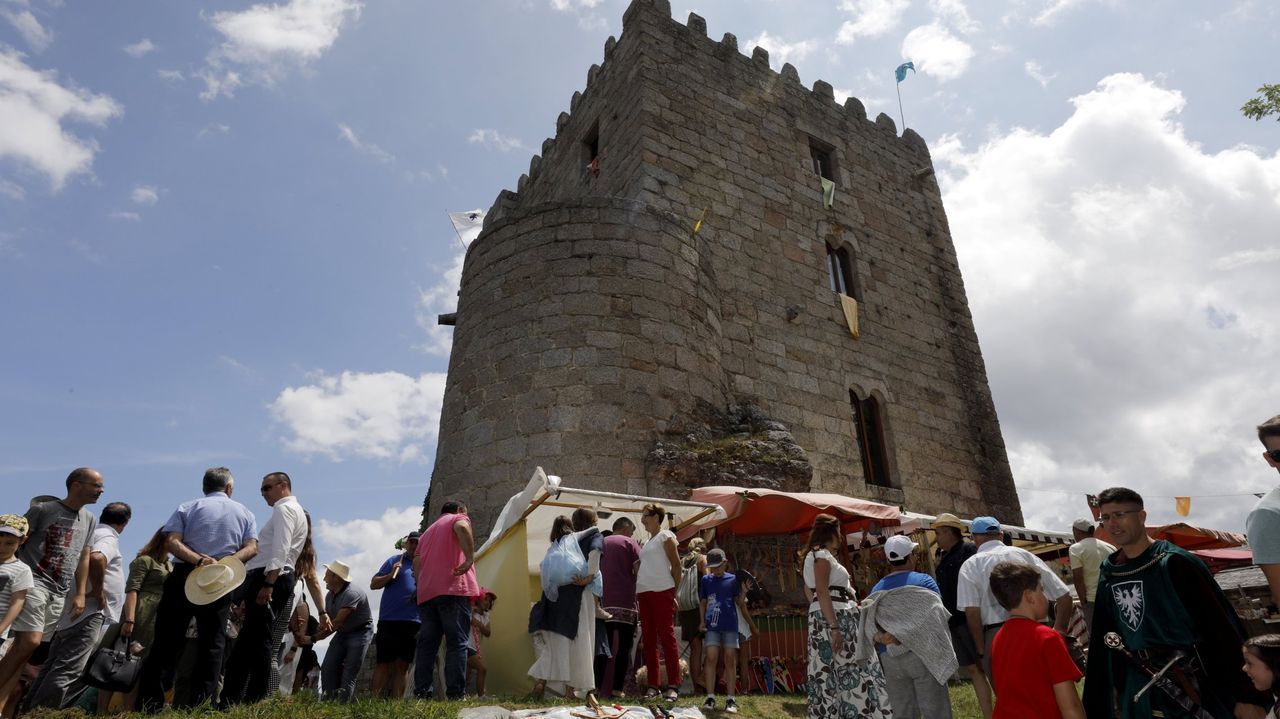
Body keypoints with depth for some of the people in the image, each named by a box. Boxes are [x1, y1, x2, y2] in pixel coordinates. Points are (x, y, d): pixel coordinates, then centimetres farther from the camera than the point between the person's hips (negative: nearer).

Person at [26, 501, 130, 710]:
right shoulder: (108, 537, -11)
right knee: (68, 670, -8)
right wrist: (99, 593, -20)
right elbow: (96, 559, -32)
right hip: (91, 613, -10)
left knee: (54, 666, 14)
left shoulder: (92, 534, 17)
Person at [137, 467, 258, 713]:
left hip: (184, 577, 0)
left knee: (167, 641, 6)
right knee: (212, 643, 6)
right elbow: (251, 548, -3)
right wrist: (226, 563, -13)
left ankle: (150, 704, 5)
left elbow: (171, 541, -8)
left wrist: (198, 560, -16)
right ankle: (199, 703, 6)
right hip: (220, 583, 0)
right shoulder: (245, 513, 11)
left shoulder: (187, 508, 9)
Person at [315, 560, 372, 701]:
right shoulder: (329, 596, 1)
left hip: (360, 632, -8)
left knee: (350, 672, -14)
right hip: (342, 633, 8)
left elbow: (337, 622, -30)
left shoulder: (352, 593, -27)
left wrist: (313, 638, -27)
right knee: (327, 668, -3)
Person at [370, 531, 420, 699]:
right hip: (389, 620, -2)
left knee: (402, 665, 6)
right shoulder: (394, 560, 7)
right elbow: (373, 584, 5)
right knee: (383, 664, 1)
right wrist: (390, 576, -12)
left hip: (413, 622, 3)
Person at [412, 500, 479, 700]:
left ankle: (422, 693, 1)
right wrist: (470, 558, -17)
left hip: (426, 593, 7)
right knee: (457, 643, -7)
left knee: (427, 644, 6)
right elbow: (462, 527, -16)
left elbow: (416, 563, 22)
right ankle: (456, 694, -12)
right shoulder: (458, 518, 10)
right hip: (453, 588, -6)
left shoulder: (428, 531, 31)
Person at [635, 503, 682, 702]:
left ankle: (673, 685, -2)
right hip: (644, 592, 8)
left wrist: (675, 591, -2)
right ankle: (653, 685, 13)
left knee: (667, 636, -6)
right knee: (648, 639, 7)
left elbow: (676, 564, -3)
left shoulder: (665, 536, -1)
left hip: (662, 591, -8)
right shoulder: (647, 542, 20)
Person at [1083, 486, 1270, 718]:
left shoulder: (1175, 563, -14)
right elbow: (1105, 635, 10)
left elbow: (1222, 629, -15)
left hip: (1192, 683, -5)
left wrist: (1246, 696, -18)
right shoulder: (1108, 574, 3)